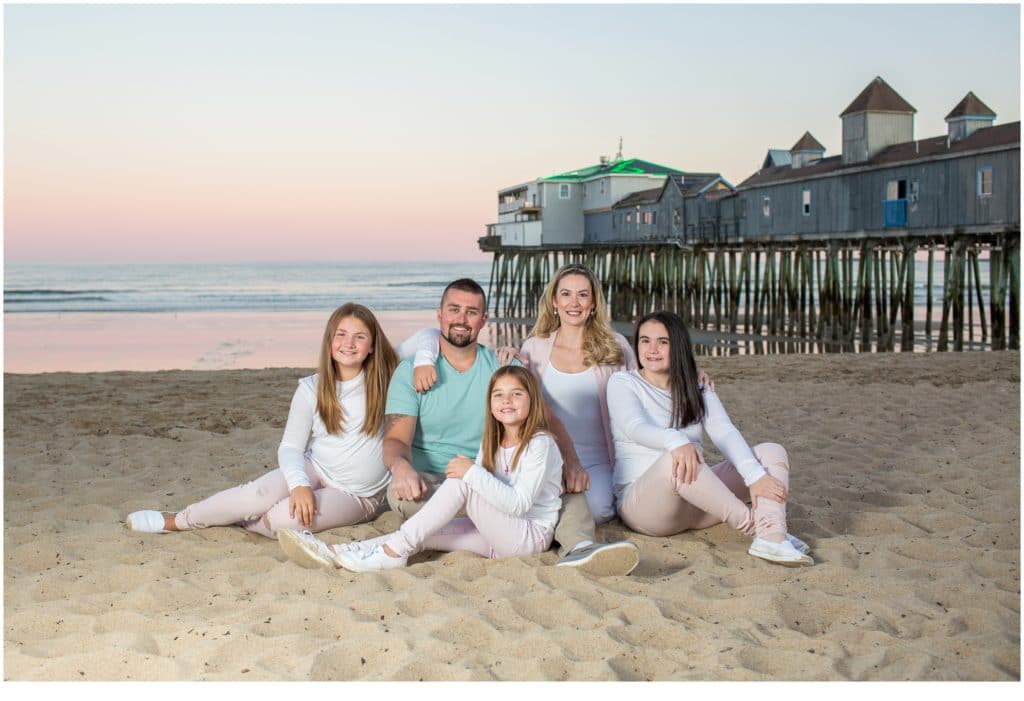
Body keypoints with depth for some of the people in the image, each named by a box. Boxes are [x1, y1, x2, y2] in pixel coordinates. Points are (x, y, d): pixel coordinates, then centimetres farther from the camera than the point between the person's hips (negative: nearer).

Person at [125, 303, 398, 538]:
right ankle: (176, 519, -10)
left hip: (359, 495, -2)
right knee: (258, 494, -30)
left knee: (287, 518, -30)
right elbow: (290, 446, -9)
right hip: (315, 471, 2)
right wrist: (299, 484, -29)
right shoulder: (311, 389, -6)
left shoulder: (384, 379, -9)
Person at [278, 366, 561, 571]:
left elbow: (518, 504, -21)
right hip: (497, 534, 7)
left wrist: (473, 473, -26)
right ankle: (336, 554, -22)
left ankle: (394, 551, -23)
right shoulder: (492, 444, 14)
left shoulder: (540, 444, -10)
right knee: (423, 536, -13)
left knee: (461, 481, -24)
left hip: (533, 535, -7)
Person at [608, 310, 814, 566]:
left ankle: (772, 538, -37)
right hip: (640, 501, -5)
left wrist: (755, 476, -23)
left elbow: (725, 432, -4)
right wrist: (676, 441, -42)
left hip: (697, 501, 5)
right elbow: (635, 428, -19)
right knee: (675, 460, -37)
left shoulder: (698, 389, 14)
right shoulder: (622, 382, 2)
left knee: (772, 452, -11)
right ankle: (753, 524, -28)